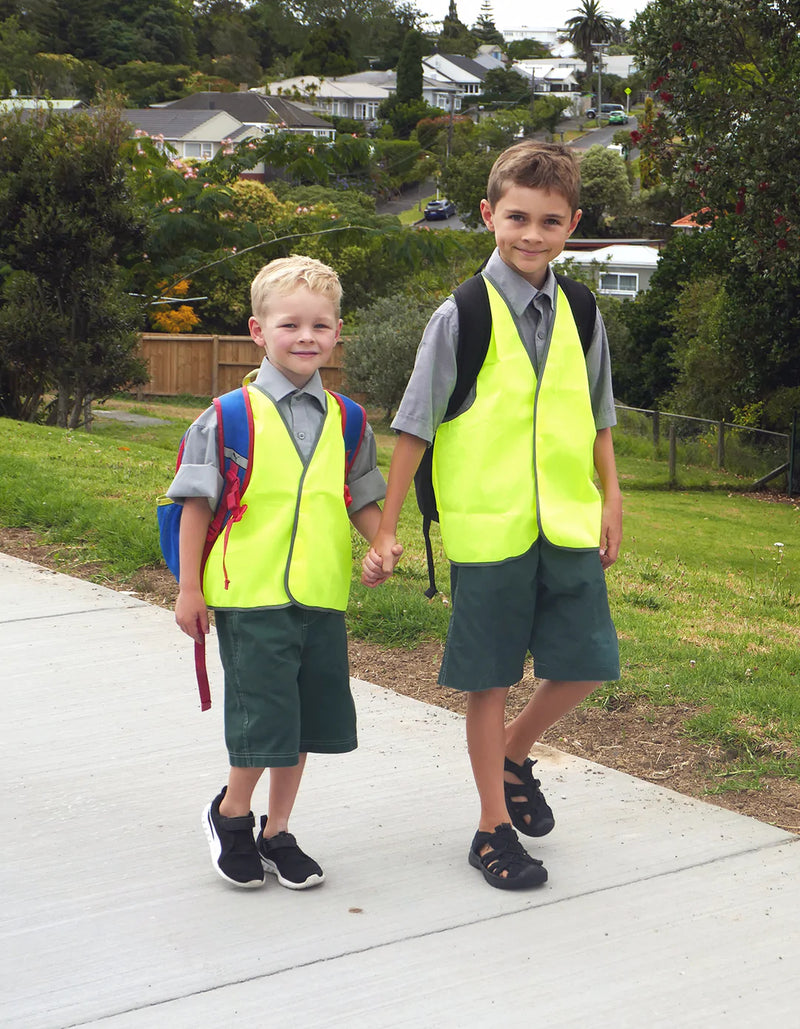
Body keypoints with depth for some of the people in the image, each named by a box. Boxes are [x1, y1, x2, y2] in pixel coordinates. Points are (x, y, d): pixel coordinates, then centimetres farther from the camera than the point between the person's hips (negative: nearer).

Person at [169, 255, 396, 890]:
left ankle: (277, 833, 29)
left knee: (304, 722, 12)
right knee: (264, 718, -3)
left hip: (322, 597, 4)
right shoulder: (231, 417, -5)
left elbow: (362, 501, 14)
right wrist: (189, 588, -3)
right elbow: (197, 506, -2)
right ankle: (232, 813, 25)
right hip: (250, 595, -4)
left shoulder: (345, 420, 7)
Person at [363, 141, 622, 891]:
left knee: (585, 665, 7)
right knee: (489, 681, 6)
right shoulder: (462, 318, -8)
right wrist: (385, 532, -7)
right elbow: (414, 428, -6)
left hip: (568, 523, 4)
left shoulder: (579, 317, 5)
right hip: (487, 529, -4)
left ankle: (514, 755, 36)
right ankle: (494, 828, 21)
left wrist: (611, 502, 14)